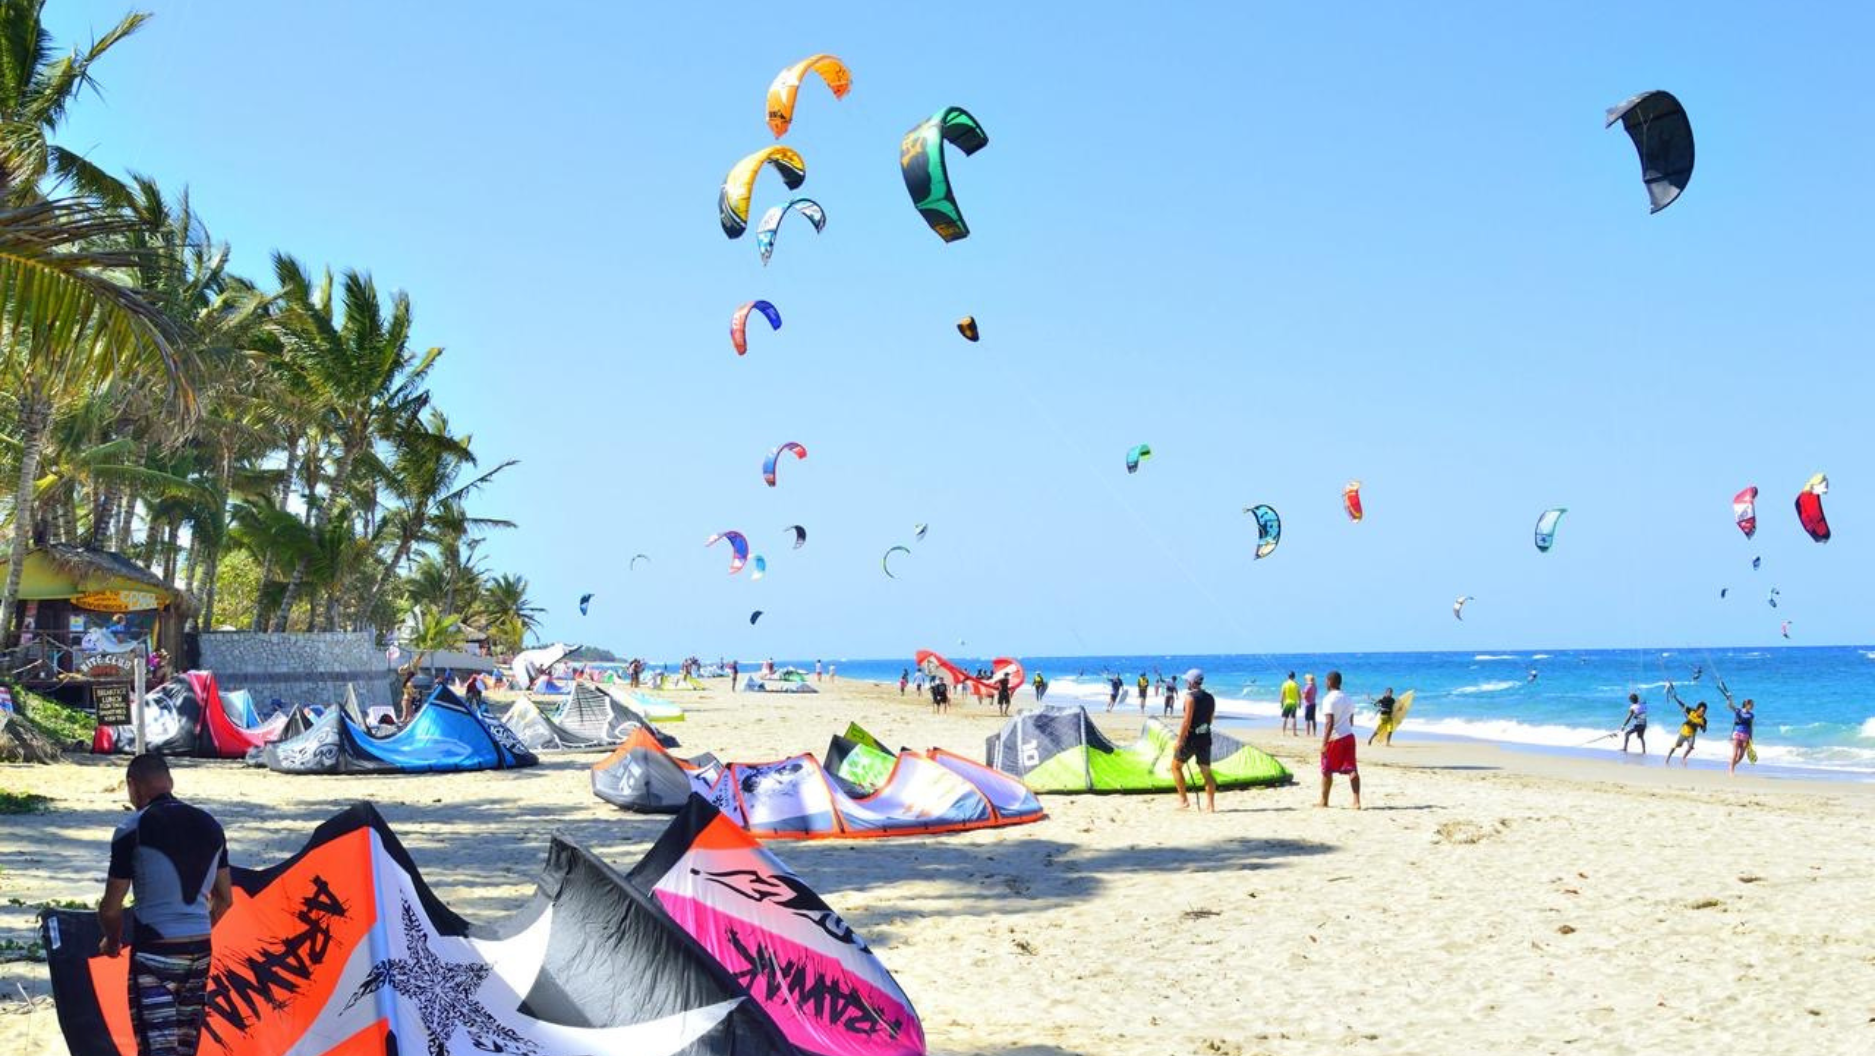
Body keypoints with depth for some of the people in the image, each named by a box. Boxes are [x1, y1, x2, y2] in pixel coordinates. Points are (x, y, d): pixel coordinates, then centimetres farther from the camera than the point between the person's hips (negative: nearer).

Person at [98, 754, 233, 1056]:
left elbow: (111, 909, -6)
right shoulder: (210, 825, 7)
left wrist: (112, 941, 14)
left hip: (154, 955, -6)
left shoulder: (133, 829, -10)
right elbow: (224, 899, 14)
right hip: (200, 952, 6)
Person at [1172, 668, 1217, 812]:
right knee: (1206, 772, 10)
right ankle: (1210, 805, 5)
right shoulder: (1210, 698, 9)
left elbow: (1187, 721, -19)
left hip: (1191, 739, -6)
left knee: (1176, 766, 10)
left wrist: (1179, 741, -17)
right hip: (1206, 738, 6)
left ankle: (1183, 800, 5)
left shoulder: (1190, 697, -13)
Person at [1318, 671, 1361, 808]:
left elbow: (1329, 723, -18)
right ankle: (1357, 801, -10)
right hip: (1349, 735, 6)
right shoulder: (1348, 699, 14)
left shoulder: (1329, 699, -11)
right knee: (1351, 769, -1)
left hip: (1334, 738, -6)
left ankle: (1324, 801, 18)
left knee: (1327, 770, 8)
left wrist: (1324, 743, -19)